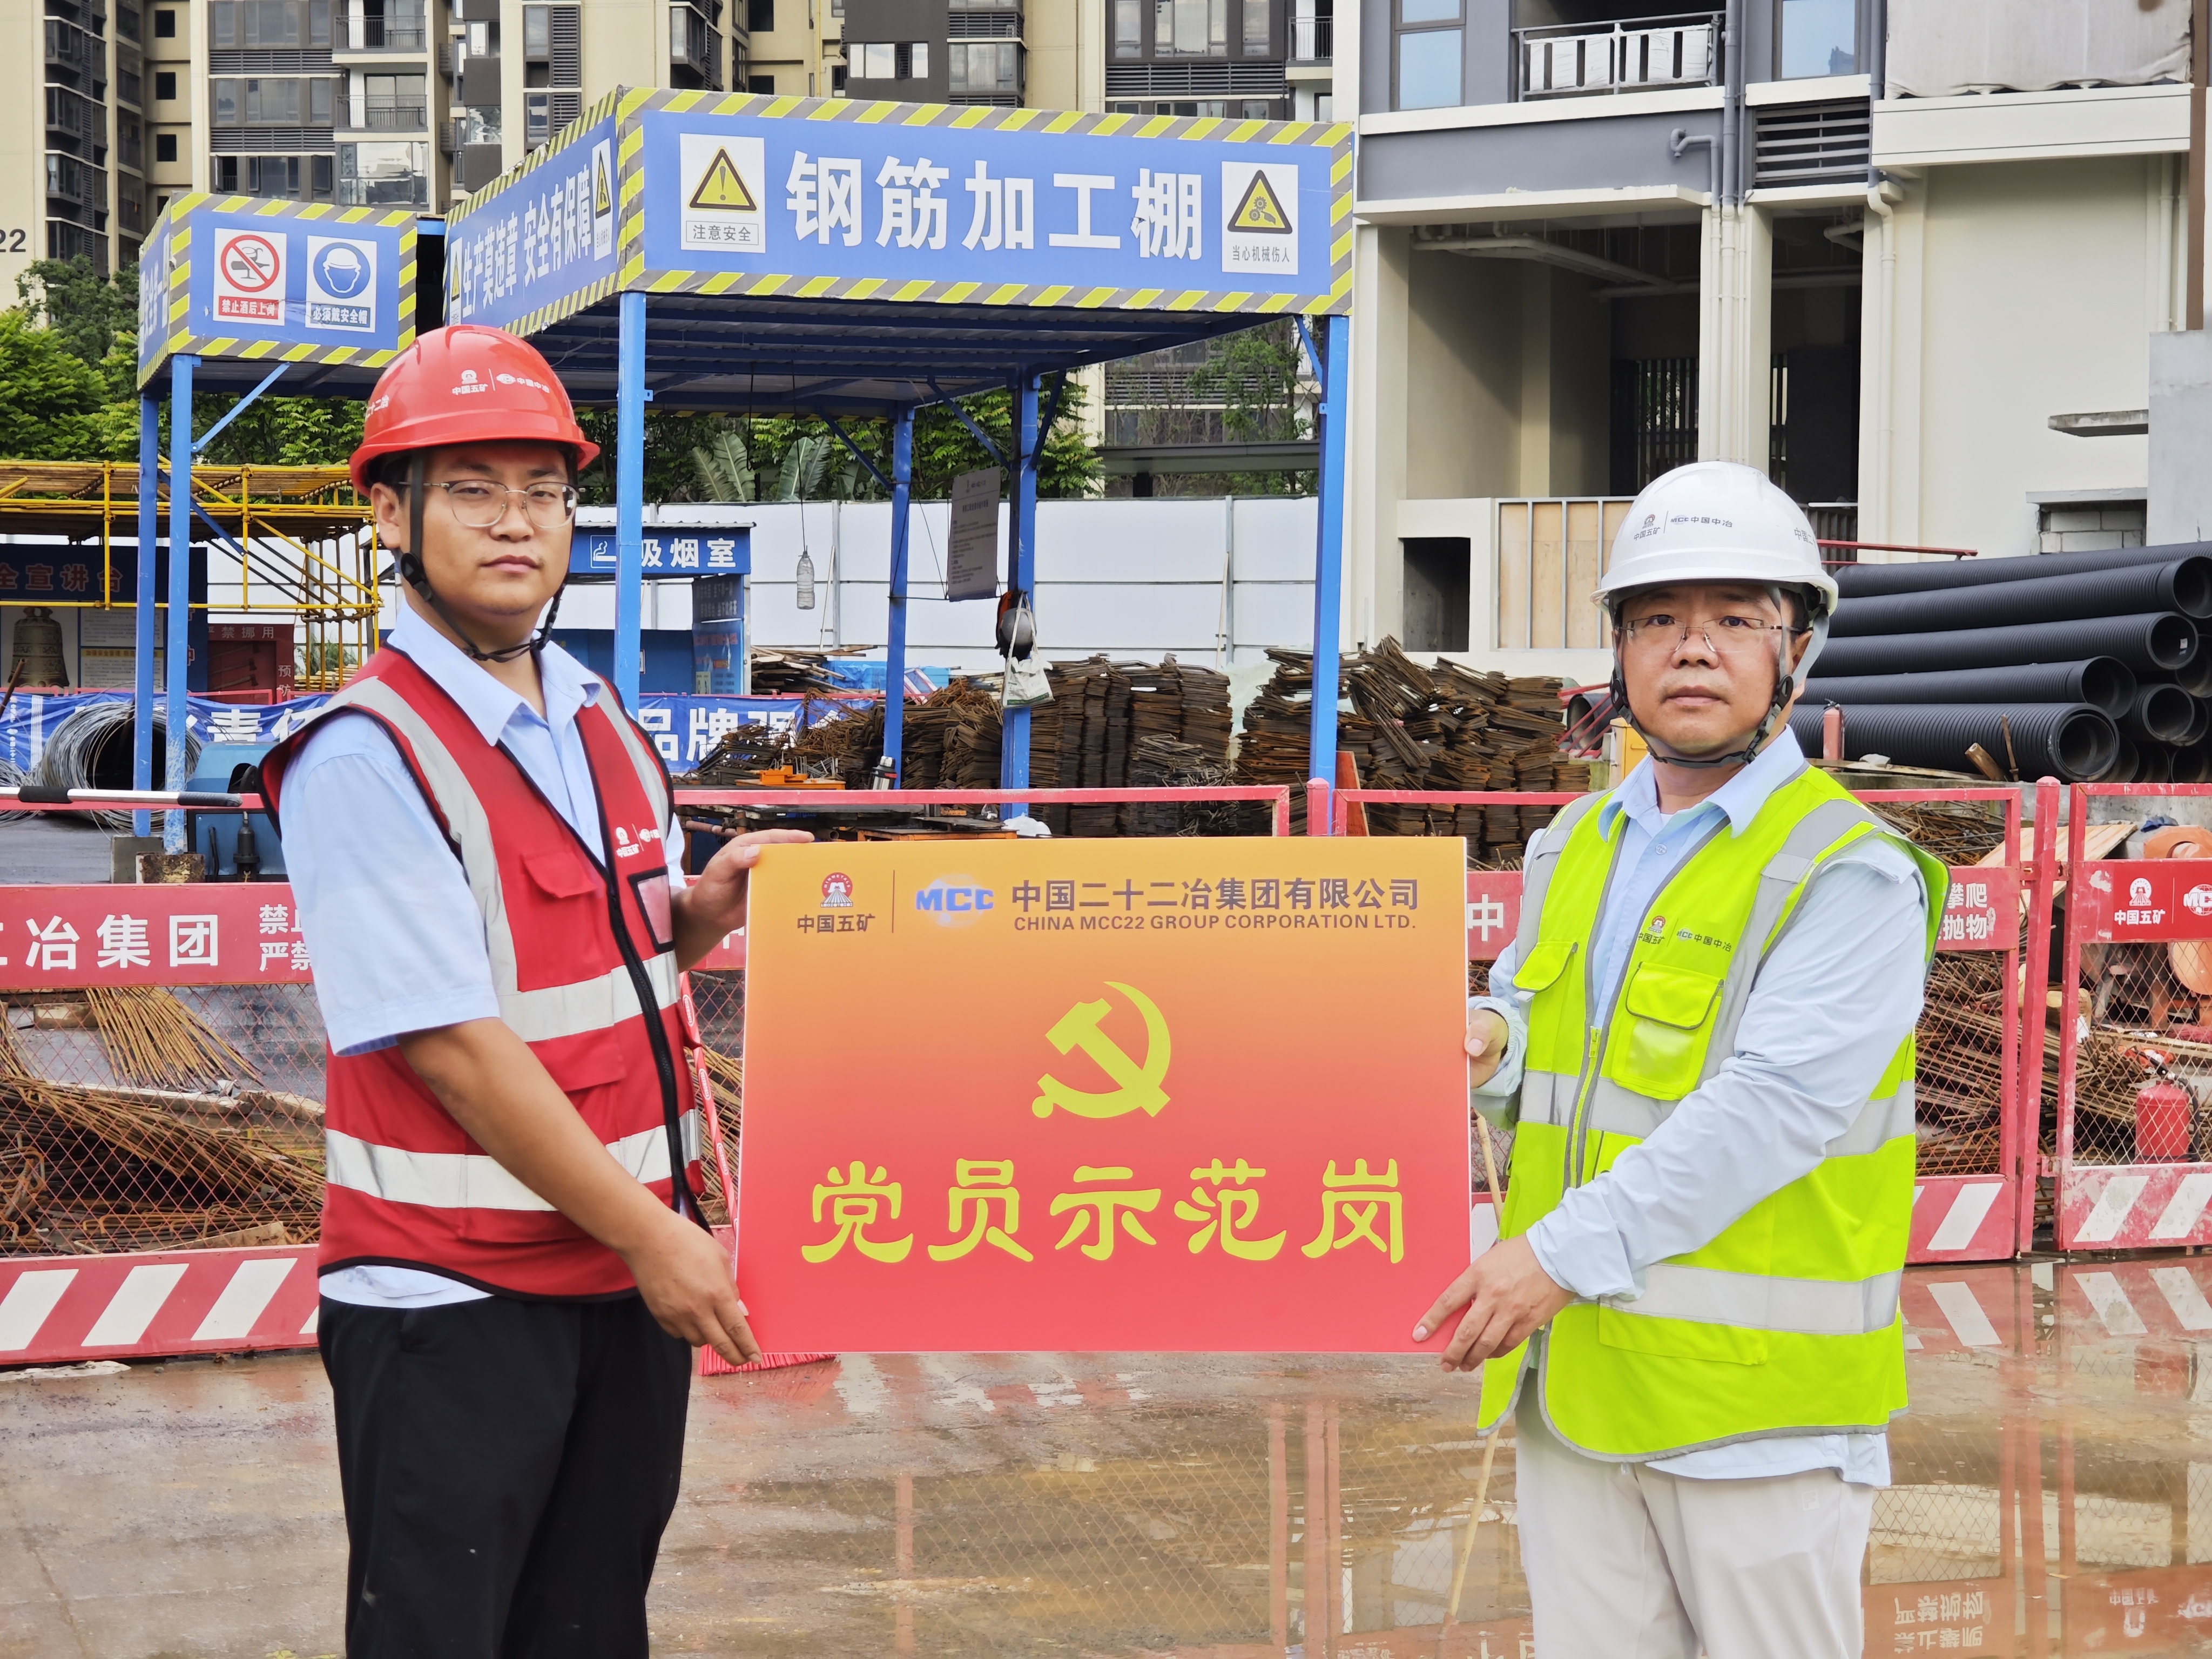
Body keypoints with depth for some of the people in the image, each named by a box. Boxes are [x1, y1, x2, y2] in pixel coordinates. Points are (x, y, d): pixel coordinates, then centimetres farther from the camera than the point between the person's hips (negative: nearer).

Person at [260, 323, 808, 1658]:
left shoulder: (602, 724, 11)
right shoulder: (366, 754, -14)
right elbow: (450, 1041, -19)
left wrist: (703, 912, -1)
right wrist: (651, 1235, -17)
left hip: (635, 1279, 7)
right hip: (453, 1298, -7)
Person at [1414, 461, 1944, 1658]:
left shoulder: (1847, 873, -10)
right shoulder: (1575, 848, 14)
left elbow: (1770, 1107, -20)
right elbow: (1530, 1017, 20)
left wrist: (1568, 1252, -24)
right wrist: (1489, 1045, -6)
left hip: (1758, 1390, -6)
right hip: (1571, 1379, 6)